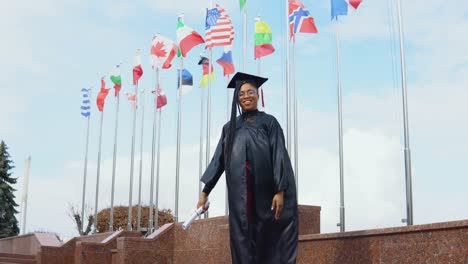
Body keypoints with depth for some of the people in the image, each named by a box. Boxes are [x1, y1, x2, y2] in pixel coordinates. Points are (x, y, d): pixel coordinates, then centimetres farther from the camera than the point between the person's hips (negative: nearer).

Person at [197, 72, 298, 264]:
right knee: (243, 241, 1)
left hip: (265, 190, -3)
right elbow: (219, 159, 14)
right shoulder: (230, 127, 16)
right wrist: (205, 191, 7)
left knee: (268, 239, -2)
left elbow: (279, 155, -3)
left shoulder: (268, 122, 6)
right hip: (239, 193, 3)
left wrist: (280, 191, -14)